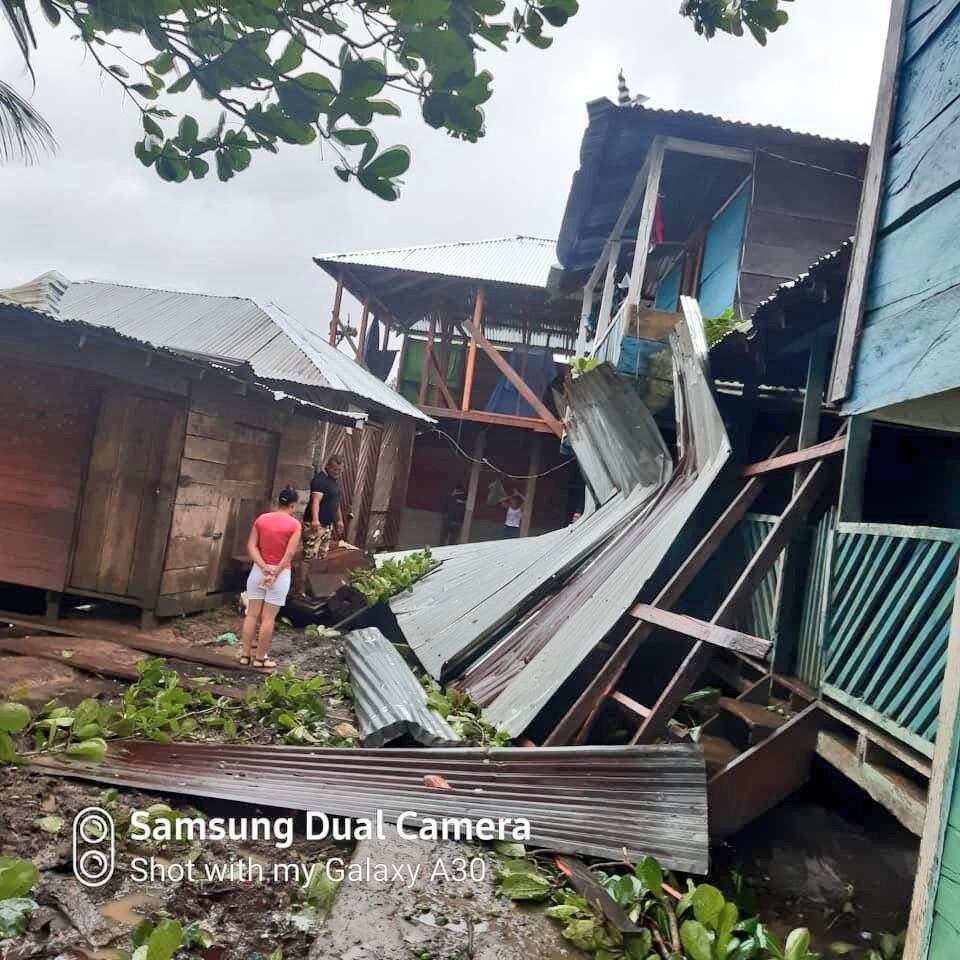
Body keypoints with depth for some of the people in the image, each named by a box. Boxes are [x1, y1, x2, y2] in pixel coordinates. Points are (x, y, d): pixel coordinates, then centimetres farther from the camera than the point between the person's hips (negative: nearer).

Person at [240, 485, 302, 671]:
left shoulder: (261, 519, 3)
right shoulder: (294, 525, -8)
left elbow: (251, 546, -4)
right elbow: (289, 553, -15)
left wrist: (264, 568, -9)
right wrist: (275, 574, -12)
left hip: (259, 570, 4)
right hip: (281, 573, -3)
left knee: (252, 614, 10)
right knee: (268, 618, 2)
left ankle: (245, 655, 14)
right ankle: (260, 659, 9)